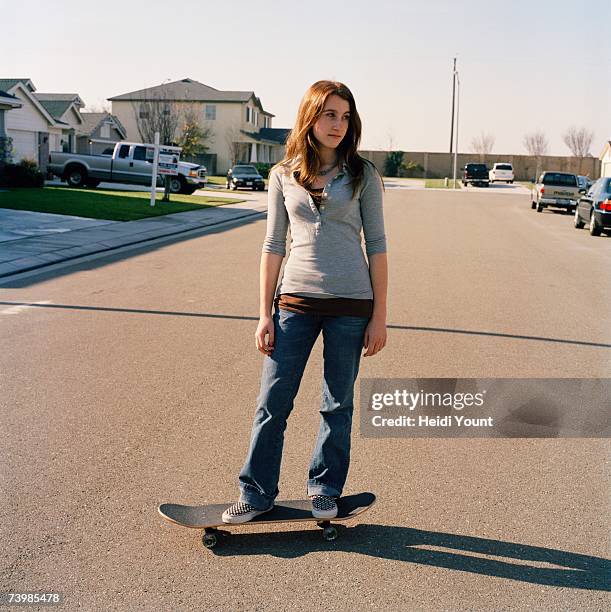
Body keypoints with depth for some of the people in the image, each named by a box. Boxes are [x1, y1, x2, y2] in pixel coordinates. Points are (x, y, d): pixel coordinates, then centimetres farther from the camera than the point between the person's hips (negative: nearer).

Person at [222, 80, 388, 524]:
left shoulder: (362, 174, 1)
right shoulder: (283, 176, 6)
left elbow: (377, 246, 1)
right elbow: (273, 246, 7)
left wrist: (379, 317, -4)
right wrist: (265, 315, 2)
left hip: (350, 304, -1)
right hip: (295, 302, 1)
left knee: (338, 404, 10)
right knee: (273, 402, 2)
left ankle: (325, 490, 27)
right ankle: (256, 493, 17)